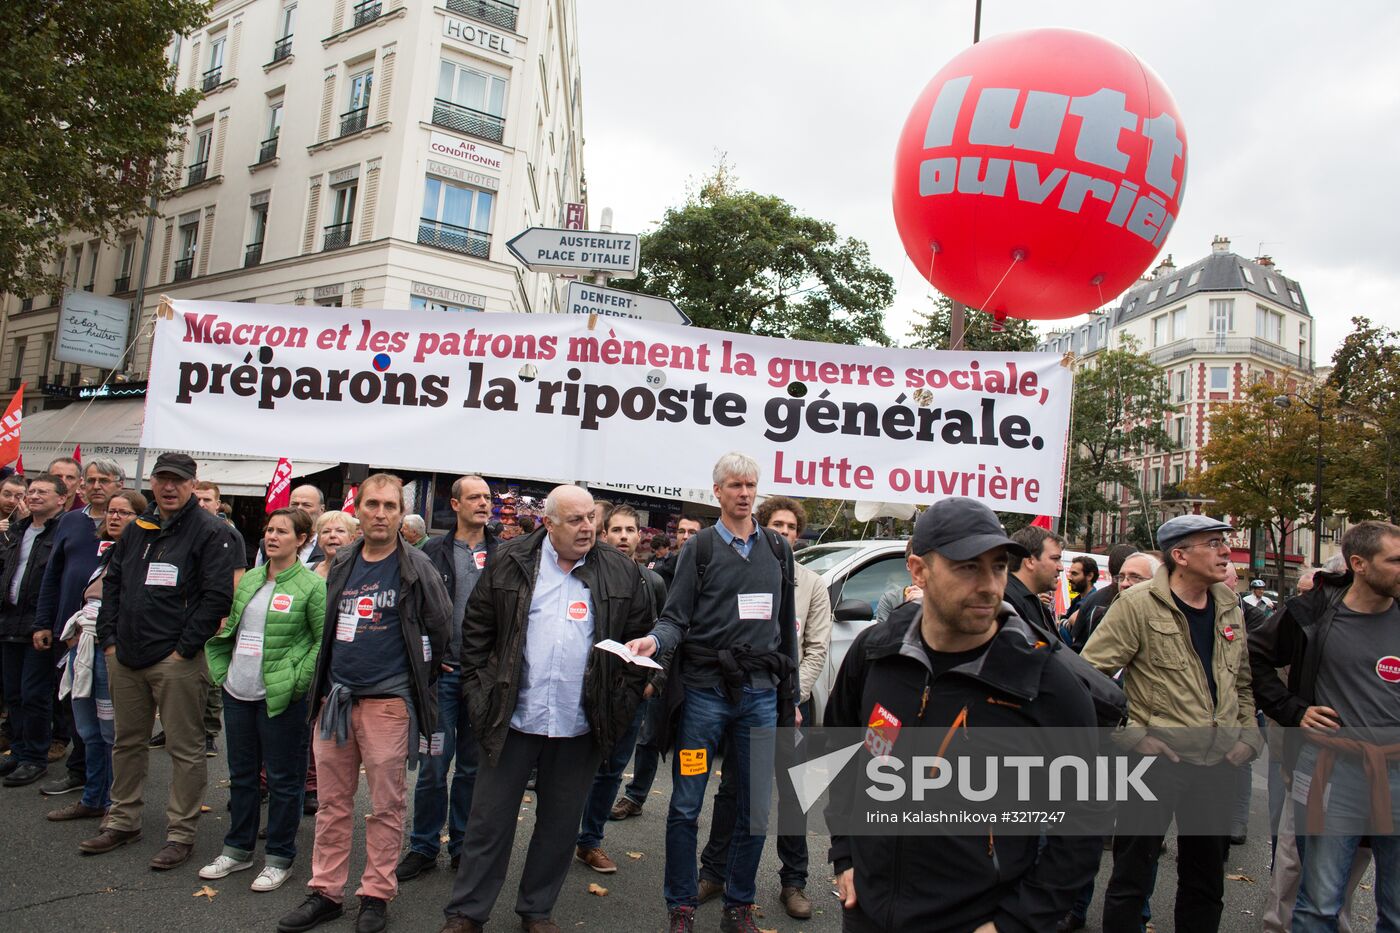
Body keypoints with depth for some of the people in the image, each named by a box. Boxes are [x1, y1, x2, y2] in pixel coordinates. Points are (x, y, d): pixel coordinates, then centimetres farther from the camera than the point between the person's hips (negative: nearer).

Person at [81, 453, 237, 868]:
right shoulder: (137, 529, 13)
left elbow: (217, 596, -14)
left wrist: (184, 647, -14)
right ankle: (123, 821, 34)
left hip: (177, 660, -7)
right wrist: (109, 638, 8)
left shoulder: (209, 532, -9)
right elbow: (112, 583, 18)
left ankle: (180, 833, 12)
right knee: (127, 741, 18)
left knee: (185, 747, 1)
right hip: (126, 657, 7)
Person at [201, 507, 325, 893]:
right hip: (238, 692, 7)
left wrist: (298, 681, -15)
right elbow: (230, 627, 19)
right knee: (241, 773, 18)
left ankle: (279, 858, 19)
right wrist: (221, 669, 10)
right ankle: (238, 849, 34)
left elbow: (326, 641, -12)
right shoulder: (249, 579, 9)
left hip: (280, 698, -6)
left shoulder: (312, 585, -11)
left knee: (282, 778, 5)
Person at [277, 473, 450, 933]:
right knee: (332, 803, 13)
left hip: (387, 702, -5)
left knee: (386, 804, 5)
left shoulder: (416, 567, -7)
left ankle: (376, 894, 19)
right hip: (334, 698, 5)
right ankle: (326, 892, 25)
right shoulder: (341, 564, 9)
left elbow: (439, 627, -3)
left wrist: (414, 679, 3)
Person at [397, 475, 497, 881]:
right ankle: (423, 847, 19)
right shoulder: (434, 551, 3)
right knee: (433, 763, 3)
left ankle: (462, 845, 25)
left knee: (473, 765, 11)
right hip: (444, 672, -1)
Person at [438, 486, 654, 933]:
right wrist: (483, 685, 0)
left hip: (580, 726, 1)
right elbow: (477, 628, 5)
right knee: (490, 821, 9)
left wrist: (625, 697, 0)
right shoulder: (510, 563, -1)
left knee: (560, 824, 14)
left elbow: (640, 638, 5)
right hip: (513, 718, -1)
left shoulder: (622, 573, 1)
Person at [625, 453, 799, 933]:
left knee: (756, 809, 8)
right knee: (686, 805, 3)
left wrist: (790, 695, 14)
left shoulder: (778, 549, 12)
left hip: (761, 694, 3)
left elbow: (787, 626, 15)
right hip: (704, 690, -3)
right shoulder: (699, 548, 2)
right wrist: (654, 640, -23)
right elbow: (676, 617, -1)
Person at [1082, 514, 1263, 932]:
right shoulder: (1138, 604, -13)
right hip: (1156, 758, -6)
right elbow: (1091, 673, -16)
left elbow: (1242, 681, 21)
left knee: (1206, 882, 19)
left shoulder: (1230, 608, 8)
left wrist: (1249, 735, 9)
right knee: (1132, 877, 5)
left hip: (1217, 764, 6)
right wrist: (1133, 734, -16)